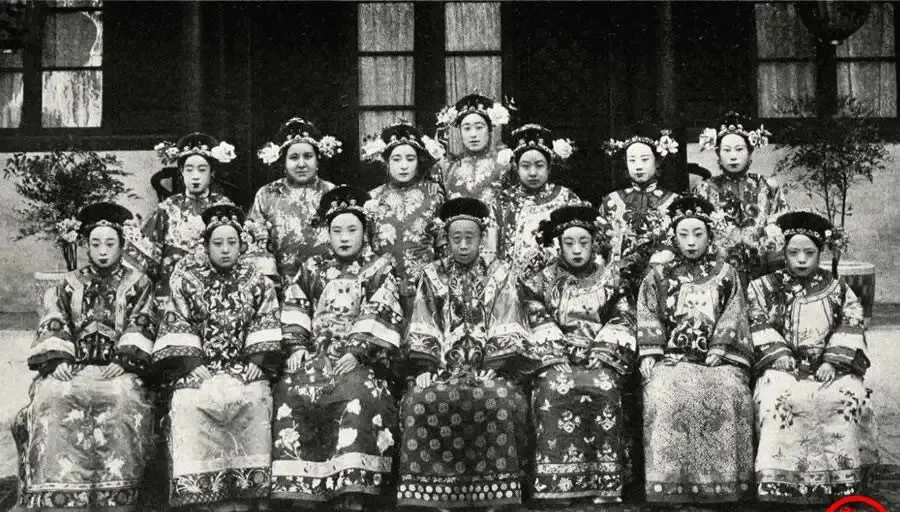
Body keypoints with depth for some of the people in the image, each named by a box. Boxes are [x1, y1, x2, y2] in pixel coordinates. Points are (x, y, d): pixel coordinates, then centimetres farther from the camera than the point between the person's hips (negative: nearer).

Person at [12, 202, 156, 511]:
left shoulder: (138, 284, 19)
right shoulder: (68, 286, 24)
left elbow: (141, 325, 6)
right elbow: (52, 326, 12)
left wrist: (124, 361, -11)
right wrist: (57, 359, -8)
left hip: (118, 370, -2)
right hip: (70, 369, 2)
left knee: (122, 401, -36)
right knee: (53, 402, -32)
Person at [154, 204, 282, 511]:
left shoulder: (259, 284, 14)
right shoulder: (187, 280, 12)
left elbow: (266, 329, 5)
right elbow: (178, 331, 4)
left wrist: (252, 368, -8)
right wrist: (195, 369, -8)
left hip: (246, 372, 0)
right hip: (199, 370, 0)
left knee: (254, 400, -24)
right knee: (189, 404, -25)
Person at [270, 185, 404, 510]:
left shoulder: (380, 269, 10)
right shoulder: (313, 269, 21)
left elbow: (381, 317, -3)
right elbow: (294, 310, 16)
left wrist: (357, 353, -15)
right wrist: (296, 347, -1)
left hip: (360, 358, -3)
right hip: (316, 355, 4)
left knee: (359, 393, -35)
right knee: (291, 392, -26)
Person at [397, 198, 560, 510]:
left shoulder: (499, 275, 12)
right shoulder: (432, 275, 15)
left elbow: (506, 330, 2)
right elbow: (422, 331, 7)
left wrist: (493, 369, -12)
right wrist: (424, 368, -9)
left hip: (487, 368, -1)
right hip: (442, 367, 1)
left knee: (501, 401, -33)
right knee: (423, 401, -31)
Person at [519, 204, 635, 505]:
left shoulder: (609, 278, 17)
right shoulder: (544, 280, 16)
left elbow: (622, 321, 8)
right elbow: (538, 321, 5)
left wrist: (600, 350, -9)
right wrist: (566, 348, -9)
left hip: (601, 354, 0)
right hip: (555, 354, 0)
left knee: (603, 387, -32)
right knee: (554, 388, -32)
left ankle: (606, 487, -32)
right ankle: (557, 485, -35)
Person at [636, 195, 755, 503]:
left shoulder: (725, 274, 19)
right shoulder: (659, 276, 19)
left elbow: (733, 315, 8)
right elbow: (648, 316, 8)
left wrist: (719, 348, -8)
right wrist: (649, 354, -8)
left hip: (718, 358, 0)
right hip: (673, 357, 0)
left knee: (727, 394, -31)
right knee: (666, 396, -32)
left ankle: (723, 483, -26)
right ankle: (669, 484, -31)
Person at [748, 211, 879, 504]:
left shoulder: (837, 290, 14)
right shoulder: (764, 288, 13)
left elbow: (850, 327, 4)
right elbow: (758, 325, 3)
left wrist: (833, 361, -11)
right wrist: (778, 353, -13)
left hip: (830, 367, 1)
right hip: (783, 368, -1)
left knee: (848, 397, -30)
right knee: (779, 397, -34)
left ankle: (844, 478, -21)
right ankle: (781, 479, -32)